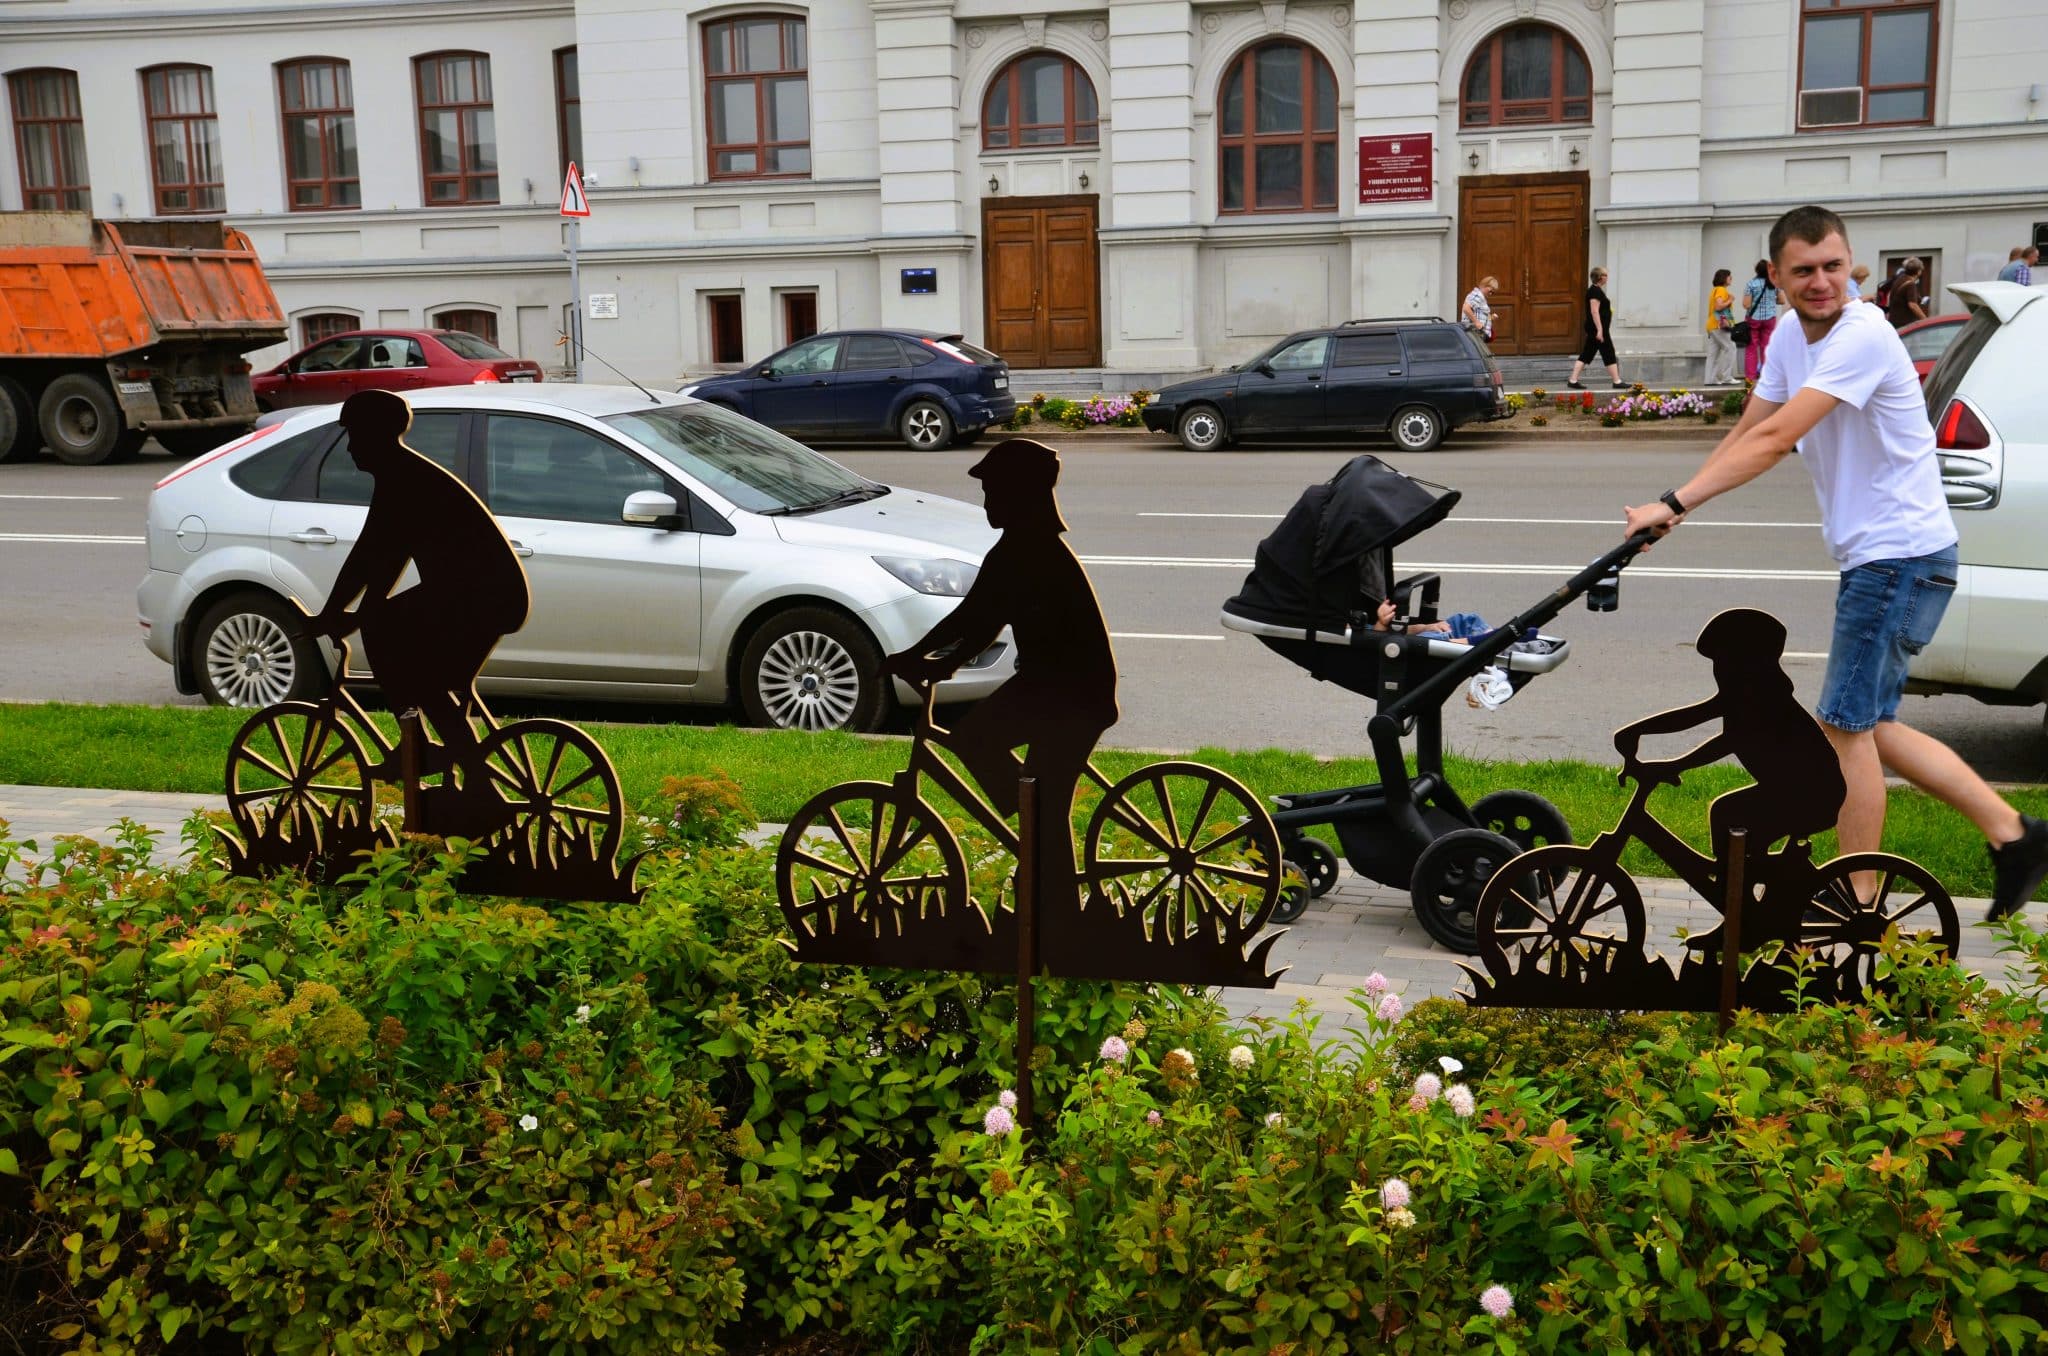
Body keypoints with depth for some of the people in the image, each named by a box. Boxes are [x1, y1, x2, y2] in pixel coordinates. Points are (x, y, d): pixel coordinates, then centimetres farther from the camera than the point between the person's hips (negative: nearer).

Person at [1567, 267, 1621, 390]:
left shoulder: (1595, 290, 16)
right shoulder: (1596, 291, -15)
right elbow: (1594, 311, -22)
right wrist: (1600, 330, -25)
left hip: (1593, 329, 10)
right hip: (1598, 328, -10)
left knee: (1586, 354, 8)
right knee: (1609, 355, -3)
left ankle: (1573, 381, 4)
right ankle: (1617, 382, 3)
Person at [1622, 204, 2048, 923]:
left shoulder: (1862, 335, -20)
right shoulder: (1791, 338, 8)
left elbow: (1774, 441, -27)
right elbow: (1746, 432, 12)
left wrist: (1674, 503, -28)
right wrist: (1677, 506, 0)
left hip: (1902, 554, -9)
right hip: (1872, 557, 9)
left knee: (1847, 725, -3)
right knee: (1867, 726, 15)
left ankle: (1858, 908, 8)